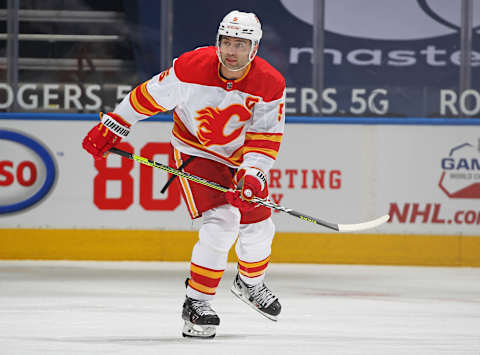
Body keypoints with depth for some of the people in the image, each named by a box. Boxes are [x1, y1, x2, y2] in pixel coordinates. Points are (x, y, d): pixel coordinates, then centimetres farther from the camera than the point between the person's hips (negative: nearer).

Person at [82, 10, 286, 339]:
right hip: (196, 152, -4)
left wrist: (253, 175, -32)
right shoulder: (191, 68, -26)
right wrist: (111, 129, -7)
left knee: (258, 227, 9)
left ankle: (250, 284, 42)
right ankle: (196, 304, -11)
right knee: (220, 223, -22)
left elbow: (266, 138, -17)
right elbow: (150, 96, -13)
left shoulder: (270, 84, -20)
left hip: (241, 155, 4)